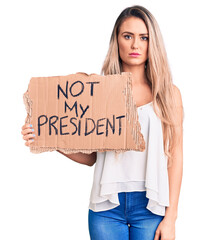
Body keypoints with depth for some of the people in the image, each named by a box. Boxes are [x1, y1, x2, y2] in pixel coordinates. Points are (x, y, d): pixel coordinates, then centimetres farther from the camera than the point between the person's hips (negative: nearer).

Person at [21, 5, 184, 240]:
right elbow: (90, 156, 5)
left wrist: (170, 218, -3)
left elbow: (175, 156, 0)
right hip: (107, 205, 1)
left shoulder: (168, 93, 3)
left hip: (150, 206, 0)